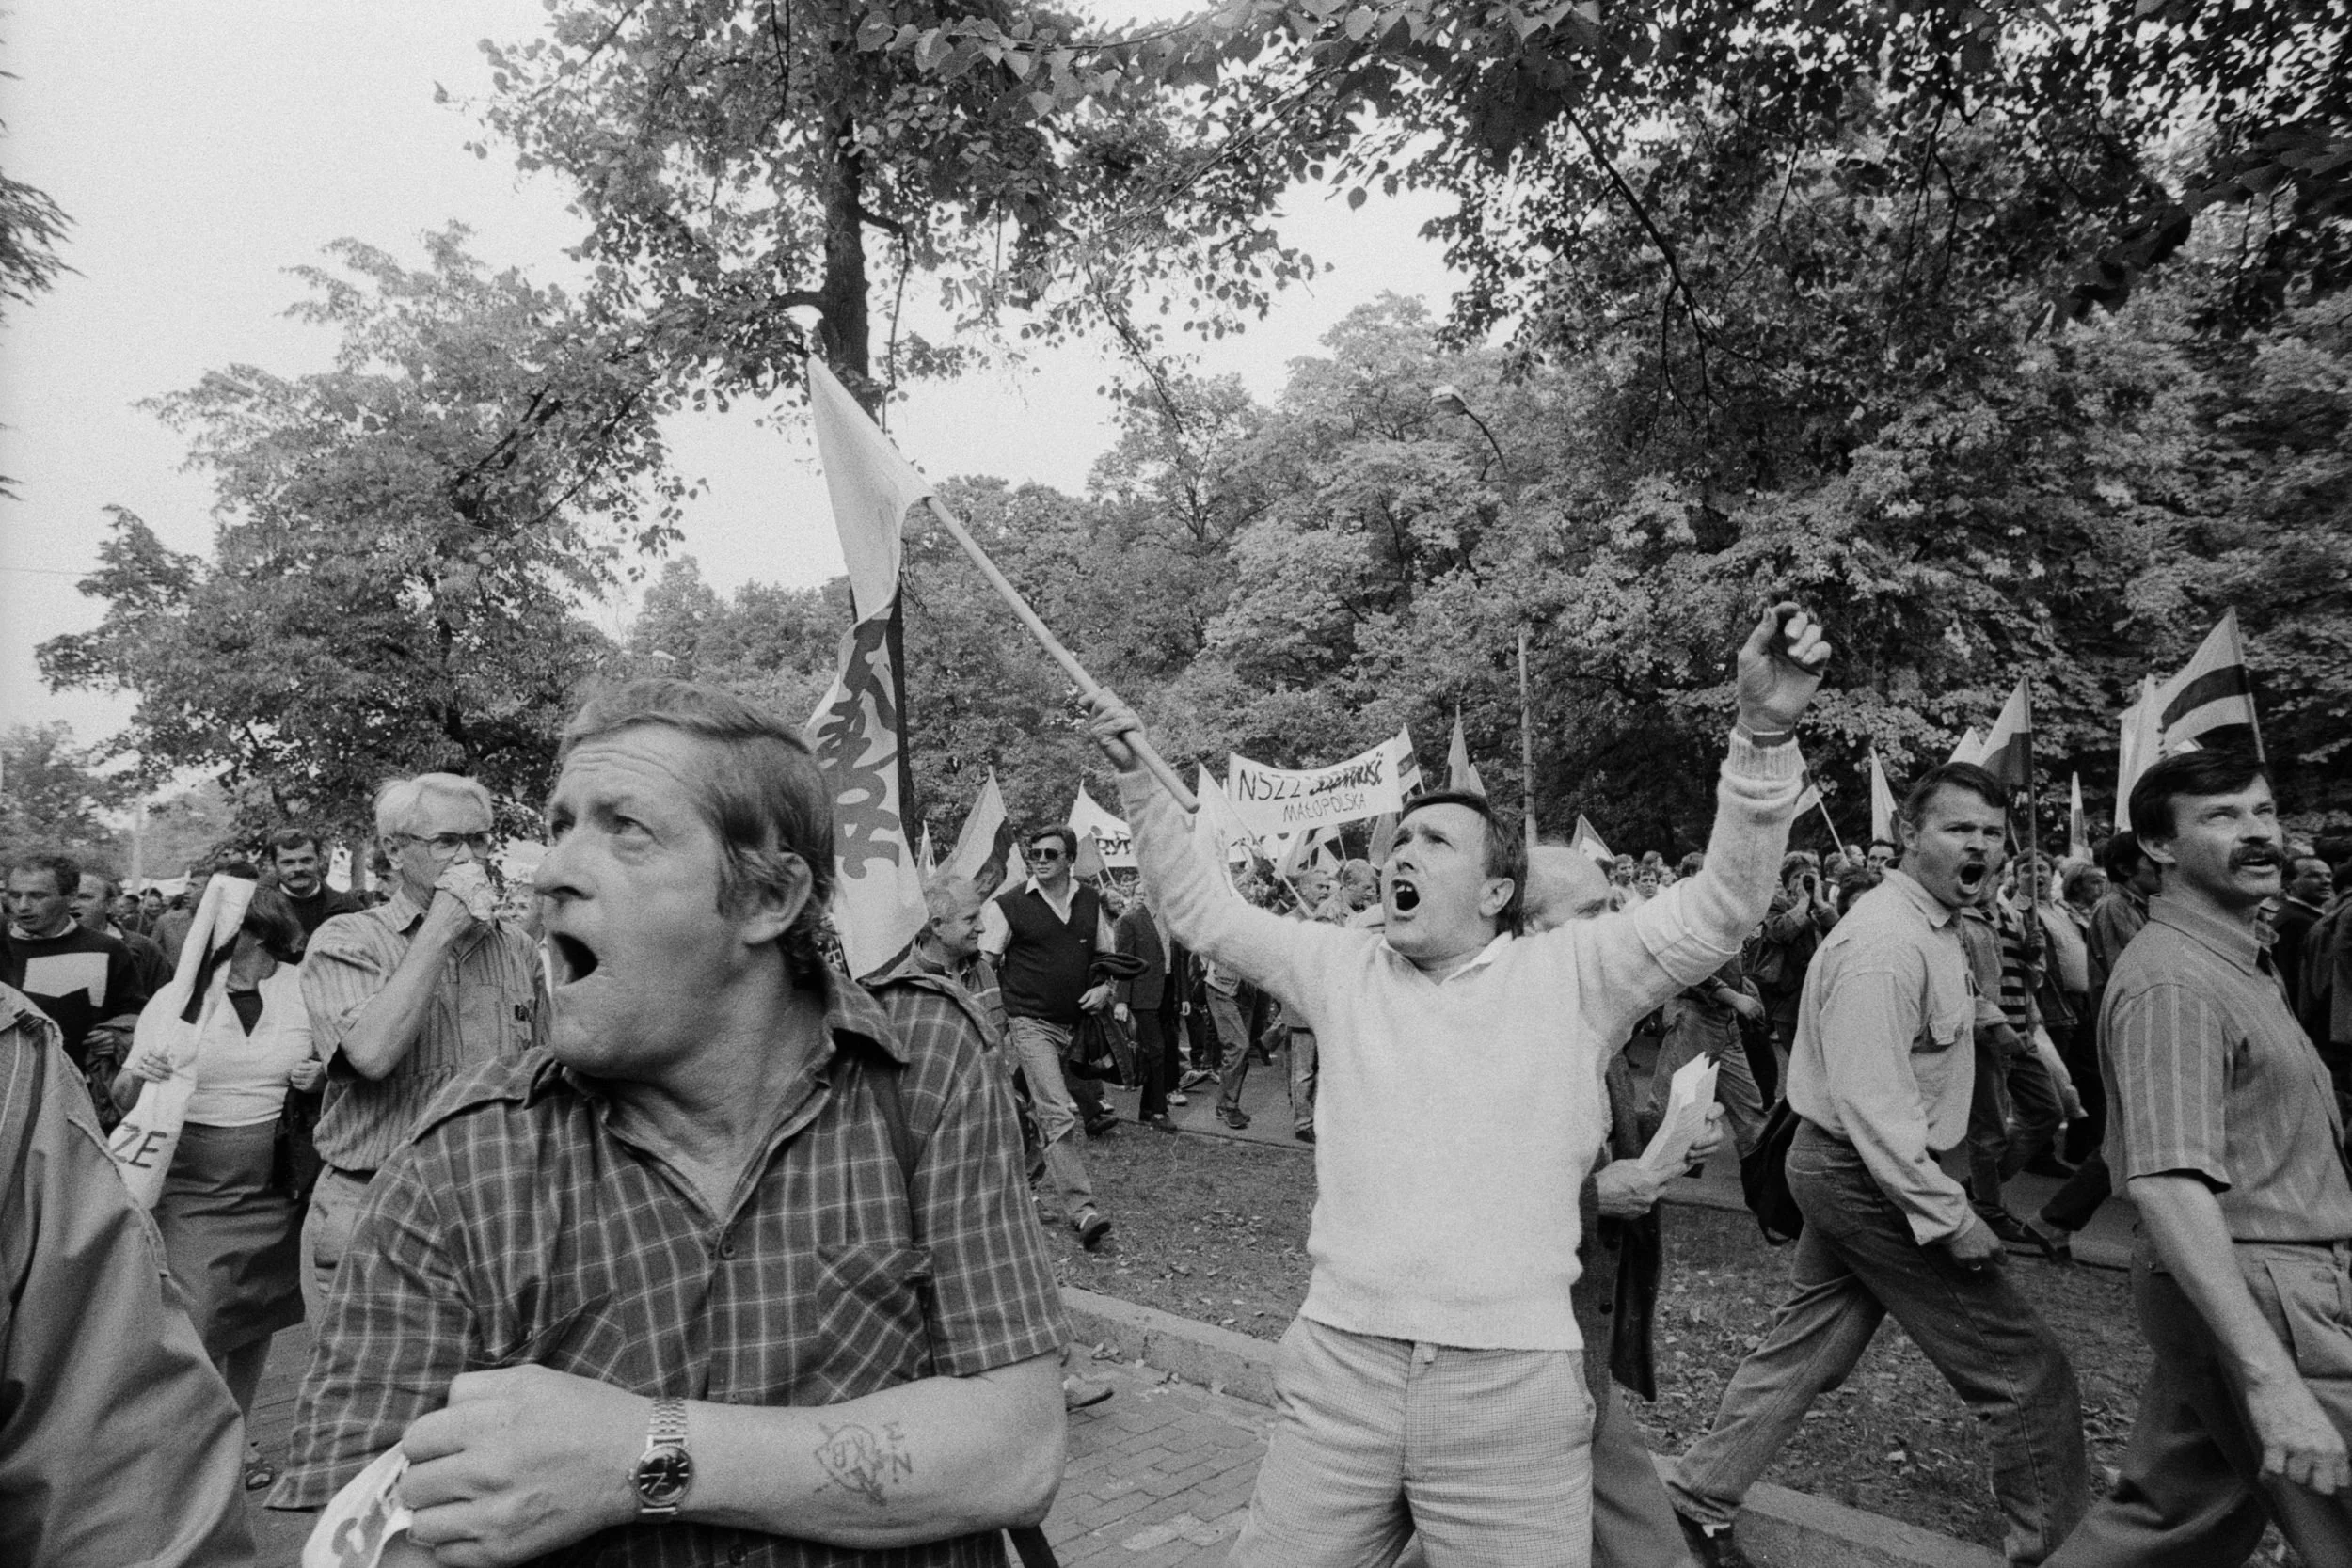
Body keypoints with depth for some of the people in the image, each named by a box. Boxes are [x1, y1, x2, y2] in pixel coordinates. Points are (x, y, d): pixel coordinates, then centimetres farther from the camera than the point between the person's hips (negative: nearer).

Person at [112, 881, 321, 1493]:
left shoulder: (306, 988, -4)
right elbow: (123, 1099, 1)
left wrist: (322, 1076, -12)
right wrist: (136, 1076, -21)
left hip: (274, 1183, 1)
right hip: (191, 1184, -1)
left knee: (256, 1318, 13)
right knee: (200, 1326, -7)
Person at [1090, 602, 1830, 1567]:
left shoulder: (1570, 973, 1)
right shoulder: (1342, 967, 9)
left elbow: (1722, 907, -8)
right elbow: (1203, 912, 13)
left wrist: (1764, 734, -21)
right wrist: (1136, 777, 7)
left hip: (1514, 1382, -2)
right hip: (1338, 1364, 3)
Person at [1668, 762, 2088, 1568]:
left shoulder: (1934, 929, 11)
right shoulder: (1884, 943, -22)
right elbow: (1870, 1100, -26)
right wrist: (1948, 1215, -24)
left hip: (1840, 1169, 10)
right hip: (1870, 1175, -10)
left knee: (1804, 1346, 17)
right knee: (2028, 1373, 0)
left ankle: (1698, 1502, 28)